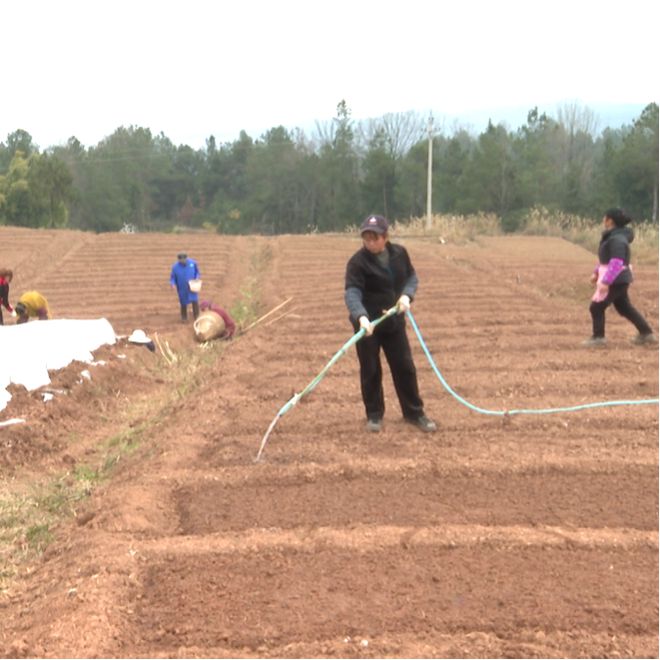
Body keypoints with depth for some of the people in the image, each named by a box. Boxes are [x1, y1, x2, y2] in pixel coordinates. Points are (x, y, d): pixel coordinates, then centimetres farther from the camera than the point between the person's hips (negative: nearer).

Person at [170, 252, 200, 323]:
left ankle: (196, 316, 15)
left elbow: (197, 272, 5)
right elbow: (172, 277, -5)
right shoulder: (175, 267, -13)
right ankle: (184, 317, 31)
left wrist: (197, 278, -12)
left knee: (195, 301, -5)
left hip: (192, 287, 1)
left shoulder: (193, 263, -10)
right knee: (183, 303, 10)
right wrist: (172, 284, -25)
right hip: (182, 289, -1)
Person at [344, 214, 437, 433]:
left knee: (405, 367, 8)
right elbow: (352, 292, -29)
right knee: (370, 370, 5)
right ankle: (374, 415, 21)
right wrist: (361, 317, -46)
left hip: (394, 321, 4)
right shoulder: (357, 262, -18)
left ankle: (414, 413, 22)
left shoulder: (399, 253, -4)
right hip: (367, 323, -3)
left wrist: (406, 295, -12)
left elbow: (411, 276, 9)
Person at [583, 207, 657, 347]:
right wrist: (597, 272, 22)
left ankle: (598, 337, 7)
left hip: (616, 280, -10)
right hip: (619, 279, 10)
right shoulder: (612, 236, 10)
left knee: (596, 307, -2)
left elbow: (617, 263, -28)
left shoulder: (617, 239, -22)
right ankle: (647, 333, 25)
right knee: (625, 307, 19)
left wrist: (605, 282, -30)